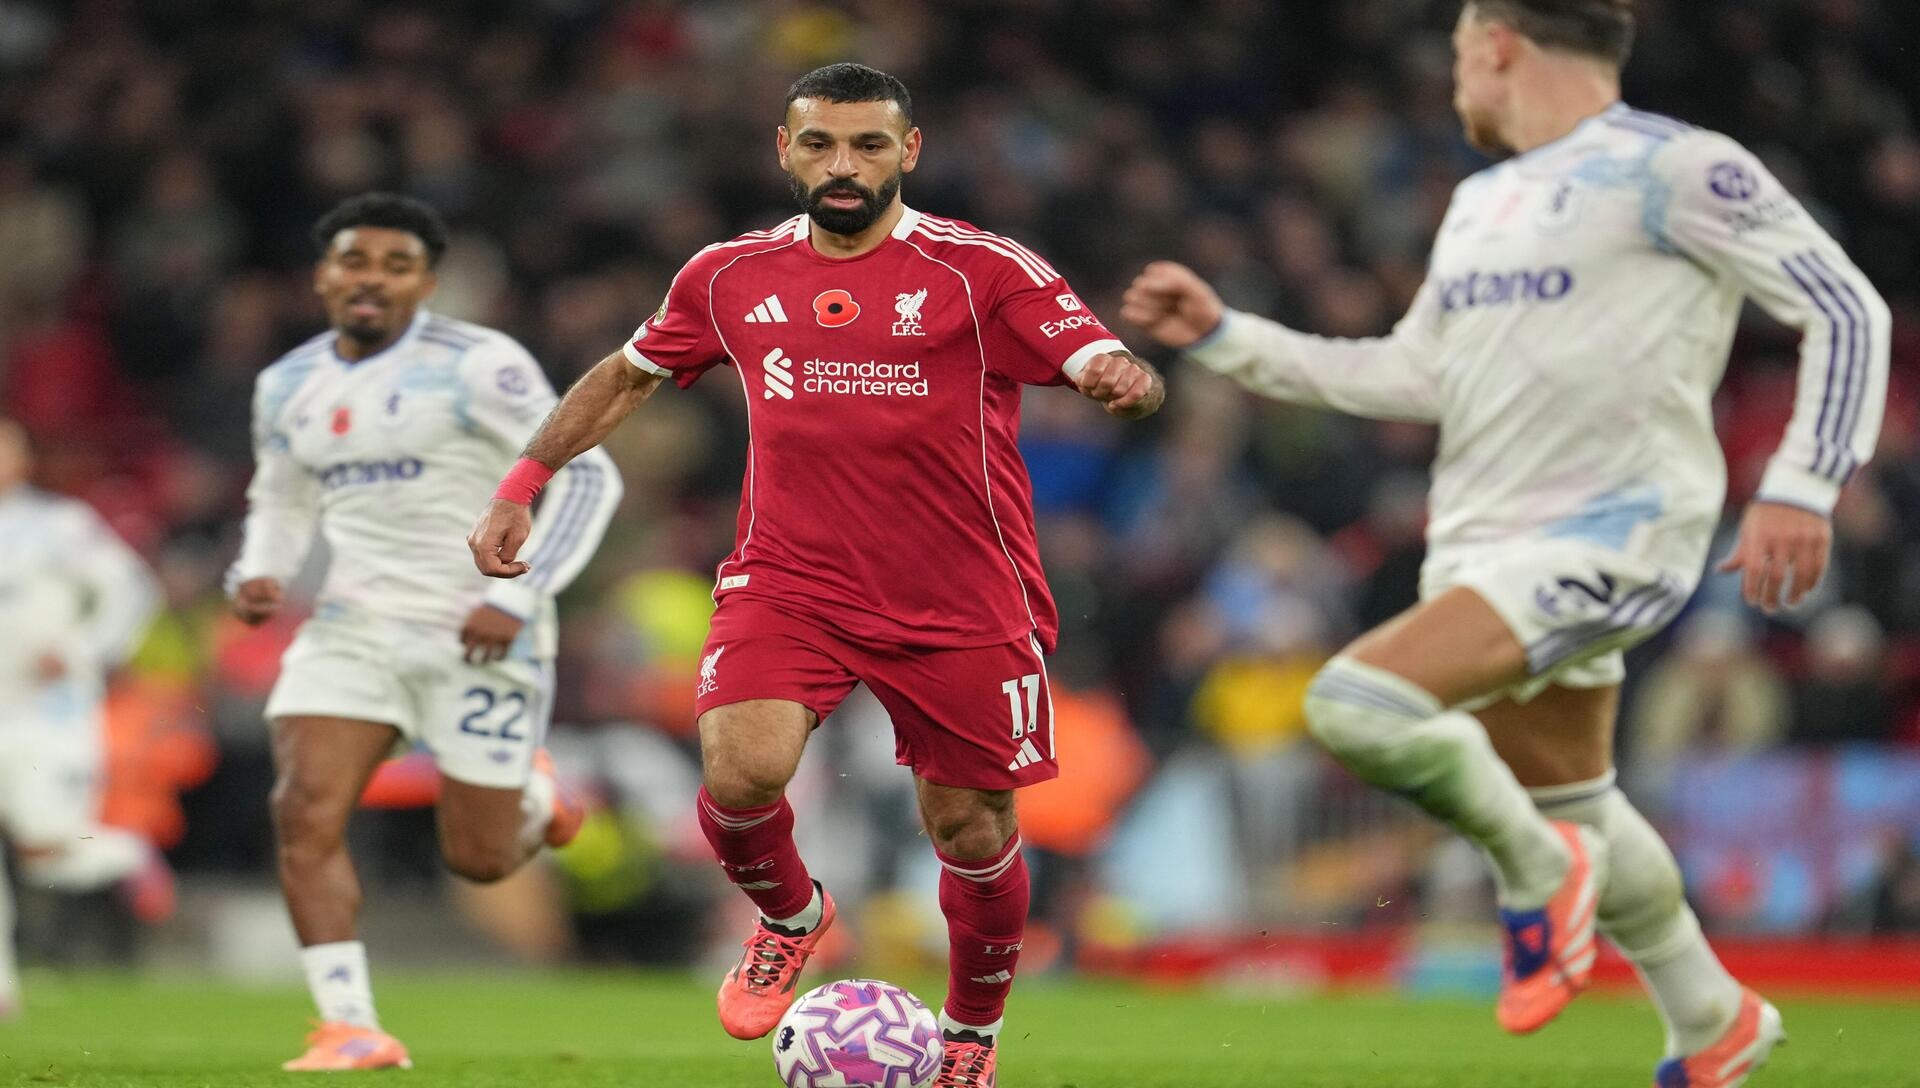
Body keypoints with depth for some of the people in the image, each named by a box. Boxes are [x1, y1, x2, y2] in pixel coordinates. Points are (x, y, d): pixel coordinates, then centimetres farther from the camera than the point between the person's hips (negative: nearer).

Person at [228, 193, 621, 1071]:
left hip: (479, 634, -5)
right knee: (304, 816, -16)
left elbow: (587, 478, -11)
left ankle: (532, 796, 39)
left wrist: (517, 597, -19)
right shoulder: (288, 387, 8)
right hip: (353, 629, 5)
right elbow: (280, 503, 24)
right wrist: (257, 574, 2)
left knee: (479, 859, 3)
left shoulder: (477, 367, -11)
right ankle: (349, 1027, -9)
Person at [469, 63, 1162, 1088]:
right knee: (741, 772, -23)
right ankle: (788, 917, 12)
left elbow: (1103, 364, -17)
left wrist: (1128, 379, -41)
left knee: (972, 832, 6)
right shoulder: (731, 276, 5)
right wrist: (521, 484, 15)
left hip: (960, 607, -1)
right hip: (787, 584, 1)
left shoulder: (984, 270, -7)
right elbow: (625, 375, 20)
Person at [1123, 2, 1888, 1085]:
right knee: (1575, 809, 15)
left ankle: (1539, 869, -4)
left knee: (1358, 703, -26)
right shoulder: (1483, 202, 19)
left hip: (1608, 539, -9)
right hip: (1483, 546, 9)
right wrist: (1222, 336, 18)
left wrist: (1801, 488, -17)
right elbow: (1413, 376, 22)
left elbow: (1847, 310, -7)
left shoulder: (1674, 168, -7)